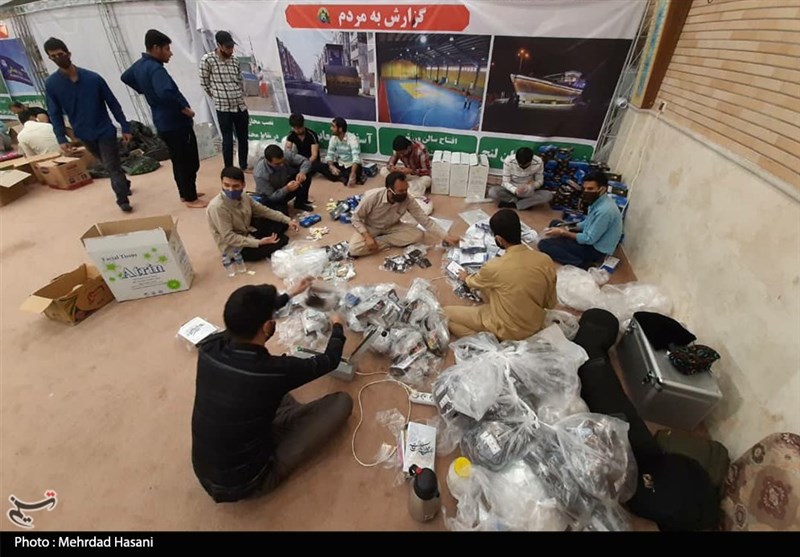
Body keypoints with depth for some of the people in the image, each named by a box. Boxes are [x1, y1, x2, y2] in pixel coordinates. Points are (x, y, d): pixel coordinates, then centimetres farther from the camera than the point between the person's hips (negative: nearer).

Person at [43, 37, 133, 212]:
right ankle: (125, 186, 35)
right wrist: (61, 138, -9)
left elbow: (113, 103, -3)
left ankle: (122, 199, 2)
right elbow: (55, 114, -1)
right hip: (84, 135, 3)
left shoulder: (93, 78, -9)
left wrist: (125, 127, -6)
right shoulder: (51, 84, -3)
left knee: (112, 167, -5)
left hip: (105, 130, -3)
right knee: (110, 165, 15)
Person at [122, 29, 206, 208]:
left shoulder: (139, 64, 11)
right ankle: (191, 199, 6)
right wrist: (184, 108, -25)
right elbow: (166, 92, -38)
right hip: (176, 123, -10)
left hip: (163, 123, 10)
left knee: (178, 161, 18)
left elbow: (126, 77, 28)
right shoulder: (155, 69, -21)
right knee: (189, 162, -1)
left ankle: (185, 193, 28)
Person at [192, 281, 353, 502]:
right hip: (246, 484, -6)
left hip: (204, 474, 6)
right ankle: (290, 420, 16)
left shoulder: (209, 347, -15)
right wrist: (337, 326, 12)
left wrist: (291, 294, 21)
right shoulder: (274, 371, -30)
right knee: (342, 402, -5)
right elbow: (330, 360, -10)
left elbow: (247, 318, 8)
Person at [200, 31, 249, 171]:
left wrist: (240, 98, 13)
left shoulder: (234, 60, 8)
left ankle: (244, 166, 27)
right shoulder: (207, 60, -8)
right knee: (228, 140, 0)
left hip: (241, 106, 5)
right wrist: (218, 97, 8)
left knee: (243, 138, 11)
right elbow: (205, 84, -1)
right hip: (223, 108, -5)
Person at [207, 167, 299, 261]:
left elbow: (264, 210, 5)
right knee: (282, 240, -11)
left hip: (248, 232, 8)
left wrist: (287, 220, -1)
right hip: (235, 248, -8)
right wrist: (258, 243, -30)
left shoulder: (243, 197, -7)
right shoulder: (217, 207, -29)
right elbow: (229, 237, -27)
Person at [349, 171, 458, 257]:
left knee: (417, 234, -22)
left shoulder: (408, 200, -24)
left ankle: (377, 241, -15)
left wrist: (446, 236, -29)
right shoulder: (372, 197, -32)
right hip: (370, 228, -3)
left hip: (391, 227, 3)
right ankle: (391, 242, -13)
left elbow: (425, 220, -20)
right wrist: (367, 237, -32)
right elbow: (356, 218, -19)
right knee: (354, 249, -30)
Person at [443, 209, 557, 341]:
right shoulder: (546, 261, -15)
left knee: (445, 313, 4)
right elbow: (550, 303, 0)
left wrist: (466, 278, 22)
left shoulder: (494, 267, -27)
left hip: (508, 331, -6)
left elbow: (474, 283, -2)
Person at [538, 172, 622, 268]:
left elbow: (589, 239, -24)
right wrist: (567, 228, 0)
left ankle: (582, 265, -20)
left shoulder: (604, 210, -29)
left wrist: (563, 233, -18)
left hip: (596, 250, -10)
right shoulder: (598, 200, 1)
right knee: (555, 223, 17)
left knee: (544, 244, -17)